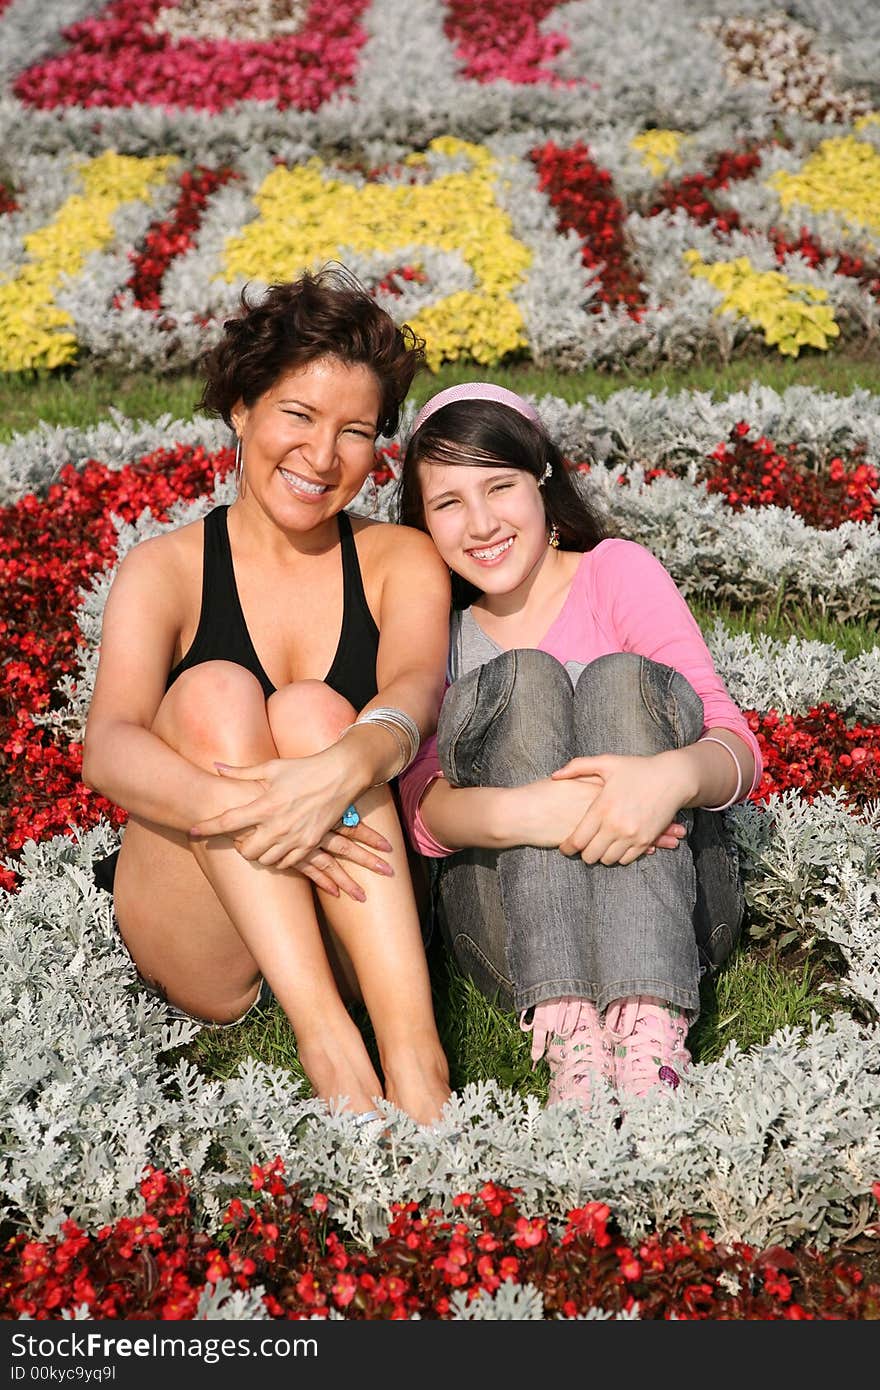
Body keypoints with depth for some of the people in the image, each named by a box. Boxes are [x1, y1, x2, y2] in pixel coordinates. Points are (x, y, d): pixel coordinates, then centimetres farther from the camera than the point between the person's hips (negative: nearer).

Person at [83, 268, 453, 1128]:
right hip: (199, 954, 0)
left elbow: (416, 688, -16)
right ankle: (327, 1043, -34)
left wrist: (341, 770, -40)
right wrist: (233, 806, -37)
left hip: (358, 935, 1)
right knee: (213, 693, -23)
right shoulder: (164, 571, 3)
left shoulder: (400, 561, 6)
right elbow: (107, 749, -15)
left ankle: (411, 1051, -35)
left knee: (312, 710, -24)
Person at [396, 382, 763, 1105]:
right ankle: (571, 1039, -39)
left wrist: (673, 774, -35)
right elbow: (424, 807, -8)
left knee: (622, 679, -23)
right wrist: (515, 814, -32)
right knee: (523, 679, -21)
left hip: (669, 892, 0)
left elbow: (738, 745, -9)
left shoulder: (617, 570, 4)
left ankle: (649, 1035, -41)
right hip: (509, 914, 1)